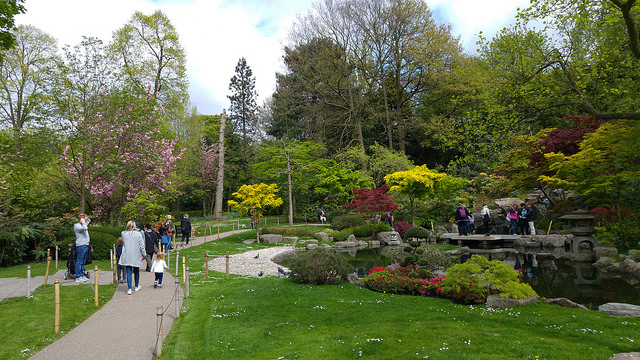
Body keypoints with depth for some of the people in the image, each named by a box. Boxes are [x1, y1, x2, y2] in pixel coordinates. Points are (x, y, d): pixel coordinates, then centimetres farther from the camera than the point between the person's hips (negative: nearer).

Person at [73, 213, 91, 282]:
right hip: (81, 246, -10)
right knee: (79, 261, -7)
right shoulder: (77, 226, -10)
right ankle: (78, 277, -5)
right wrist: (83, 221, -15)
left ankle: (82, 275, 18)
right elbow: (84, 228, -30)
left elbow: (89, 220, 35)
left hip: (85, 245, 10)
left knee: (83, 262, 13)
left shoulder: (83, 224, 17)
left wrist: (86, 217, 15)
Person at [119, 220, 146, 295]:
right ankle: (137, 286, 29)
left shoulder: (123, 233, -3)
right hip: (136, 255, -1)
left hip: (127, 256, 1)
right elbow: (142, 245, -7)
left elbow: (123, 241, 15)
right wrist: (143, 254, 2)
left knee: (128, 272, 1)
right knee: (136, 271, 15)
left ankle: (129, 289, -7)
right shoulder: (138, 234, -9)